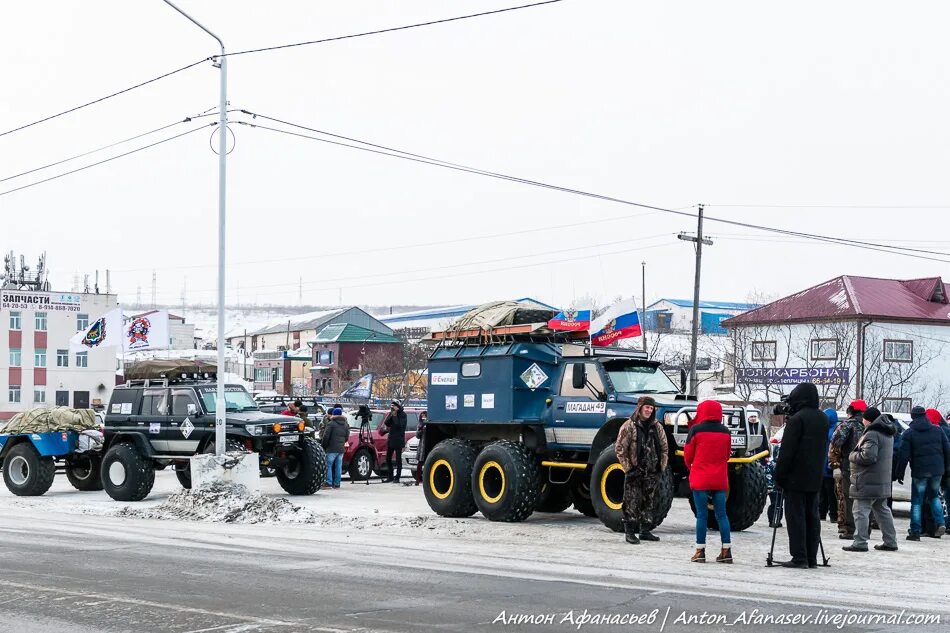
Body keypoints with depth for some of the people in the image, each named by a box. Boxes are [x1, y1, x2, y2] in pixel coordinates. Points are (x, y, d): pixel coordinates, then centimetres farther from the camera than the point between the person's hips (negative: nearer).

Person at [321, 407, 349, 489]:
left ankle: (329, 483, -9)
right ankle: (337, 484, 8)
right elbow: (347, 437, 15)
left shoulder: (331, 424, -8)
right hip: (341, 449, 6)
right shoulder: (345, 425, 12)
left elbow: (326, 437, -10)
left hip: (332, 448, -6)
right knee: (338, 467, 8)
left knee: (328, 465, -2)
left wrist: (323, 445, 2)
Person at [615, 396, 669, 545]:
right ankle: (629, 532, 2)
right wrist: (628, 467, -9)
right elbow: (619, 449, -6)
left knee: (649, 503, 10)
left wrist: (662, 466, 6)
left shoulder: (657, 427, 9)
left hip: (652, 472, 5)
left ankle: (644, 531, 19)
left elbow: (664, 448, 16)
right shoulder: (628, 426, -5)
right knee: (632, 504, -4)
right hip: (635, 472, -5)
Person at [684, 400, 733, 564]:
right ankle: (726, 551, 4)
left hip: (700, 479, -3)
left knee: (702, 515, 0)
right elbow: (727, 455, 13)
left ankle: (700, 551, 0)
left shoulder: (696, 430, -7)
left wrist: (691, 468, 20)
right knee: (722, 515, 6)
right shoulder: (726, 432, 4)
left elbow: (688, 455, 0)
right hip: (720, 479, 3)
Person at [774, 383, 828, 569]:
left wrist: (779, 475, -10)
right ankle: (812, 558, 12)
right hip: (815, 478, 7)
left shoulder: (797, 419, -14)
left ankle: (799, 558, -6)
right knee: (812, 516, 10)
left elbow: (787, 450, -15)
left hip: (796, 477, -7)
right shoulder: (823, 419, 11)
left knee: (796, 516, -4)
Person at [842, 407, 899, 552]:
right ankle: (890, 542, 21)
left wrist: (852, 456, -9)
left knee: (861, 511, -6)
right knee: (882, 510, 18)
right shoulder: (887, 434, 15)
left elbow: (868, 456, -26)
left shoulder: (872, 434, -17)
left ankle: (860, 542, -8)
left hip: (868, 482, -10)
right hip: (883, 482, 10)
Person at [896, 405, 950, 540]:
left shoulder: (909, 433, -4)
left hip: (919, 472, -3)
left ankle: (915, 532, 2)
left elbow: (904, 455, -8)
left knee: (917, 501, 5)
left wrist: (900, 473, -2)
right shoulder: (937, 430, 6)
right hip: (937, 471, 3)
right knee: (934, 496, 22)